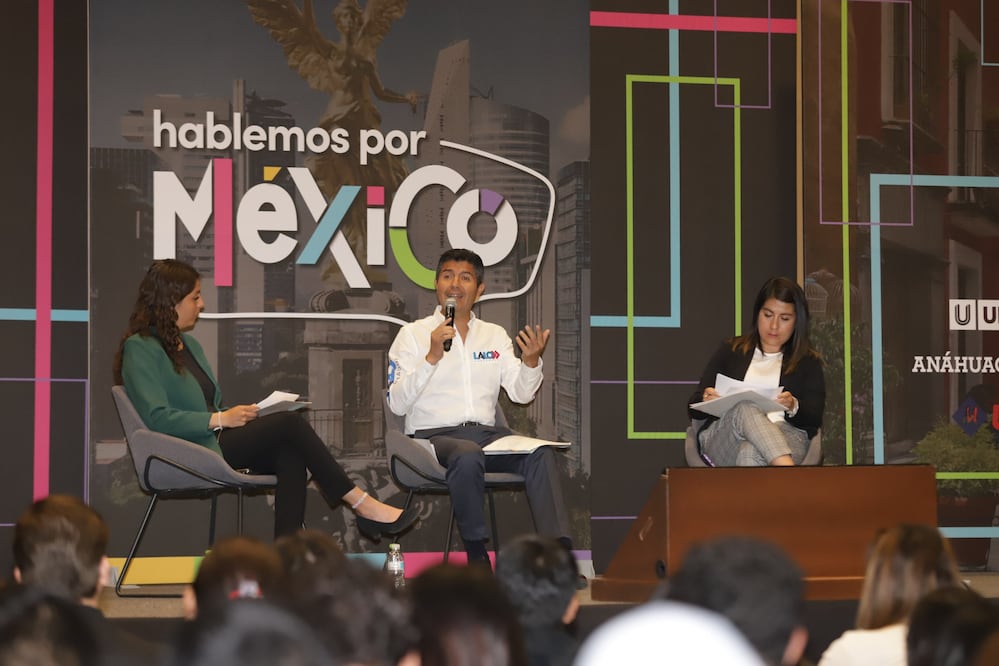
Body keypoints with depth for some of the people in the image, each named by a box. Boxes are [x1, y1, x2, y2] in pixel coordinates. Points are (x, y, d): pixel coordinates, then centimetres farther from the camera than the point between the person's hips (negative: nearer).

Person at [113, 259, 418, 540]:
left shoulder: (188, 344, 22)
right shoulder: (140, 349, -7)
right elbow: (157, 418, -18)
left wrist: (236, 414, 3)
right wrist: (221, 420, -16)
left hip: (214, 440, 9)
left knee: (289, 454, -21)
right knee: (288, 425, -19)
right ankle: (363, 505, -14)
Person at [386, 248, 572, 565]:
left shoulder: (495, 335, 19)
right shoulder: (413, 334, 8)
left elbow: (521, 394, 9)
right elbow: (397, 404, -3)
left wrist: (530, 361, -12)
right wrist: (432, 357, -14)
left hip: (487, 432, 4)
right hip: (434, 435, -3)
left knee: (540, 452, -28)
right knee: (468, 456, -39)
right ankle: (477, 556, -29)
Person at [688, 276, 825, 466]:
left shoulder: (808, 362, 24)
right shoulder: (731, 351, 26)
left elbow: (814, 418, 10)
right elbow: (694, 410, 19)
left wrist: (793, 407, -14)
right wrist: (707, 400, -7)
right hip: (721, 439, 0)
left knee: (751, 453, -38)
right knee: (745, 409, -37)